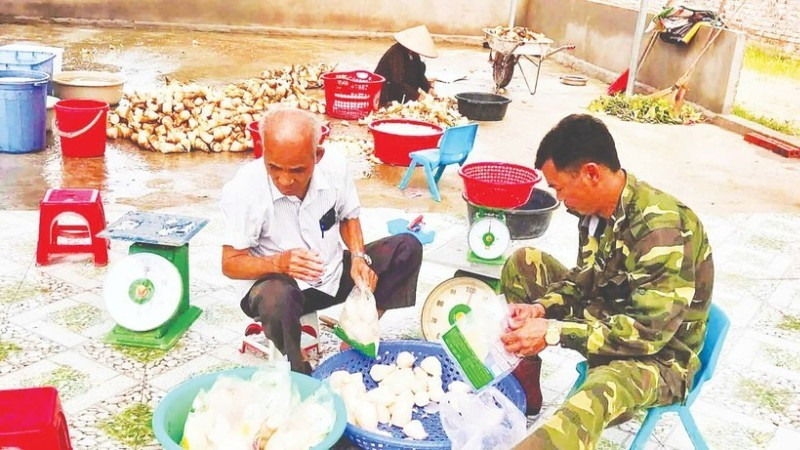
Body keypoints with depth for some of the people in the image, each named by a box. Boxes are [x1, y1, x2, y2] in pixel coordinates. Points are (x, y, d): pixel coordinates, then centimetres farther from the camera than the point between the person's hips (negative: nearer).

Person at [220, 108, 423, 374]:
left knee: (407, 248, -8)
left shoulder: (335, 169, -12)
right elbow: (230, 264, -18)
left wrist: (359, 257, -11)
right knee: (277, 299, -41)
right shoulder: (243, 190, -23)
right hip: (276, 282, -5)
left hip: (333, 274, 5)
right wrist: (279, 262, -36)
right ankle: (299, 370, -10)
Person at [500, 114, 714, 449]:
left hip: (657, 357, -9)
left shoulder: (662, 229, -28)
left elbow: (648, 333, -30)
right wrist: (541, 308, -10)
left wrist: (553, 332, -30)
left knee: (588, 403, -41)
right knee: (525, 262, 5)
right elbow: (583, 282, 10)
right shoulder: (597, 211, -4)